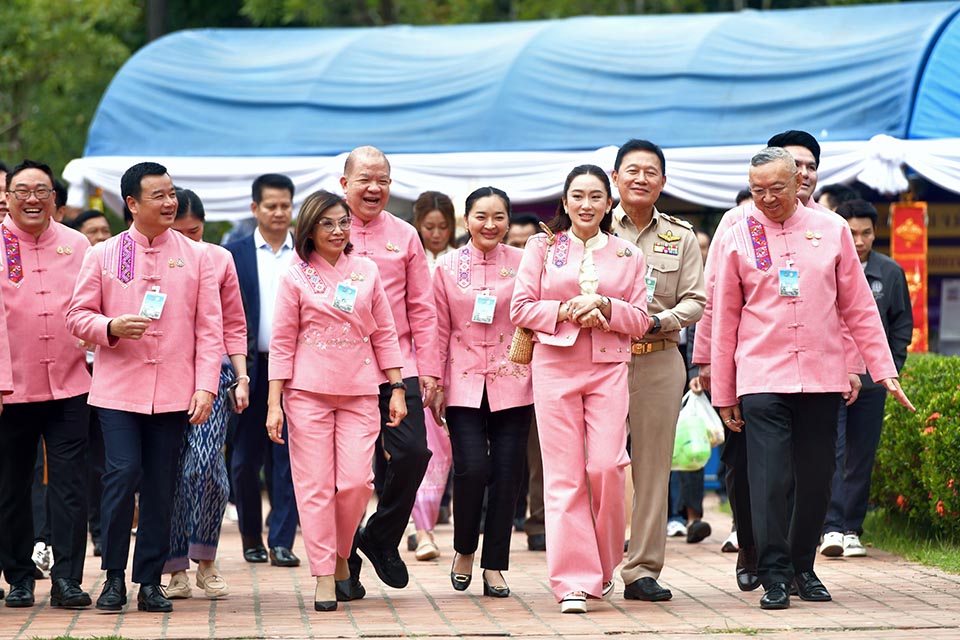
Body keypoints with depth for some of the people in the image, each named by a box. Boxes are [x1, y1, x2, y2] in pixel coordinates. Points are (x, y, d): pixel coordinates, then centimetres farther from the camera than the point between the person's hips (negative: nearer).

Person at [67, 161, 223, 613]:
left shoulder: (196, 257, 8)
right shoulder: (102, 256, 6)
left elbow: (209, 328, 5)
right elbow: (77, 316, 6)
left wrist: (206, 386, -4)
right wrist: (111, 327, -15)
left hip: (174, 391, 1)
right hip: (118, 389, -1)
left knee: (161, 486, 3)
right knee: (122, 474, -11)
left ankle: (150, 582, 11)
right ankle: (114, 576, 3)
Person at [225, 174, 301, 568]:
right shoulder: (234, 254, 6)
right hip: (250, 369, 0)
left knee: (288, 459, -1)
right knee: (245, 460, 3)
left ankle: (281, 542, 2)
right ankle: (251, 537, 18)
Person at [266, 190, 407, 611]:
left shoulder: (366, 271, 9)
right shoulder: (296, 276, 2)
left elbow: (384, 334, 12)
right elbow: (282, 342, 2)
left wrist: (397, 389, 7)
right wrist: (274, 403, -3)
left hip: (359, 391, 2)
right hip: (308, 391, -1)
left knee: (356, 481, -8)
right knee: (315, 484, -2)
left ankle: (341, 555, 16)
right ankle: (324, 575, 3)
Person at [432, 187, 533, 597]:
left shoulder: (523, 263, 3)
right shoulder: (448, 267, 6)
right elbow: (440, 330, 8)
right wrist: (436, 384, 6)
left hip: (512, 382, 0)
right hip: (464, 382, 0)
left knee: (506, 474, 0)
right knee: (472, 468, -13)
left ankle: (494, 567, 10)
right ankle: (464, 551, 12)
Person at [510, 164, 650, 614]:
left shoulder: (628, 256, 12)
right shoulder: (543, 247, 9)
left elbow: (640, 319, 8)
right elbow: (521, 308, 3)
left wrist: (603, 307, -10)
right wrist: (567, 312, -10)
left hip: (609, 369, 1)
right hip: (555, 367, -1)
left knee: (607, 466, -10)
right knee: (563, 475, -5)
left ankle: (604, 563, 13)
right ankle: (574, 581, -3)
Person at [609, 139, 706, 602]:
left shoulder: (680, 237, 12)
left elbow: (695, 301, 8)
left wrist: (659, 321, -10)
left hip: (660, 359, 2)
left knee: (653, 464, 1)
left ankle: (642, 570, 4)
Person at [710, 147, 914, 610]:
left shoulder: (831, 231, 6)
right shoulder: (738, 238, 3)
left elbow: (858, 307, 10)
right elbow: (724, 319, 7)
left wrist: (883, 371, 7)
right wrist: (723, 393, 7)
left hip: (822, 377, 2)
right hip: (762, 377, -2)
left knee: (816, 479, 5)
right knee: (769, 480, -9)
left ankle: (803, 568, 18)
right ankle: (774, 576, -4)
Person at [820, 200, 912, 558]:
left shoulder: (891, 273, 6)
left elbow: (902, 324, 13)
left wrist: (891, 369, 5)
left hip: (872, 380, 2)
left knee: (862, 458, 5)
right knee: (830, 453, -11)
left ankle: (852, 531, 12)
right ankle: (832, 528, -14)